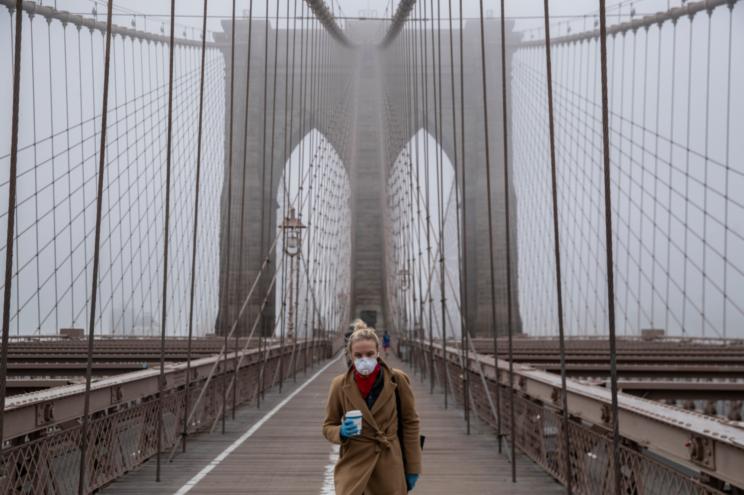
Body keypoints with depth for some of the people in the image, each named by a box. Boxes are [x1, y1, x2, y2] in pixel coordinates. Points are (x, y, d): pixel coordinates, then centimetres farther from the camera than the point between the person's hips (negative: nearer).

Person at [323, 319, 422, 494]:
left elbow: (410, 423, 2)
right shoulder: (340, 385, -5)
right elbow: (328, 426, 6)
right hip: (353, 462, 0)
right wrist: (341, 432, -17)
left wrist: (412, 467, 2)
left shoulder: (397, 380, -6)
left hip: (390, 463, 1)